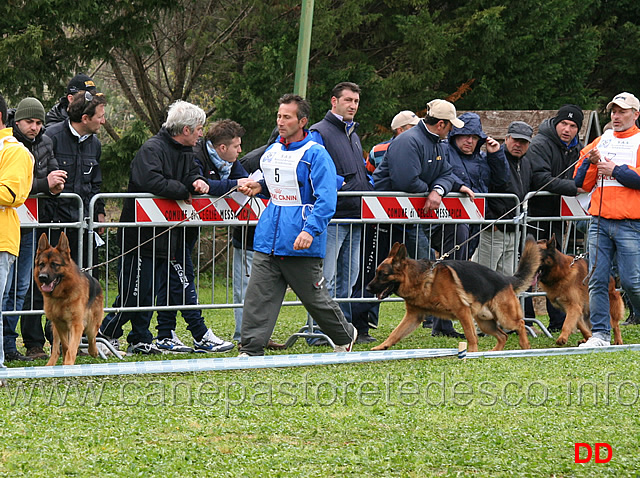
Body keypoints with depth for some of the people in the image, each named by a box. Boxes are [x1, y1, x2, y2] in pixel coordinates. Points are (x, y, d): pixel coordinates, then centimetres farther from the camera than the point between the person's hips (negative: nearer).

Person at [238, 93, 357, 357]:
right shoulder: (272, 151, 14)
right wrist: (260, 187, 8)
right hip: (268, 242, 6)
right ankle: (251, 350, -2)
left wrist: (310, 230, -27)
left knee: (315, 297, 7)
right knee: (258, 296, -4)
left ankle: (345, 337, 30)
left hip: (301, 244, -6)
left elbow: (326, 198, -15)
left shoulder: (316, 155, -9)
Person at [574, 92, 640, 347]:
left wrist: (616, 170, -10)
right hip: (599, 220, 5)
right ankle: (600, 334, 4)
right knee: (597, 280, 0)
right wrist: (591, 163, -2)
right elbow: (581, 182, 16)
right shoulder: (601, 142, 18)